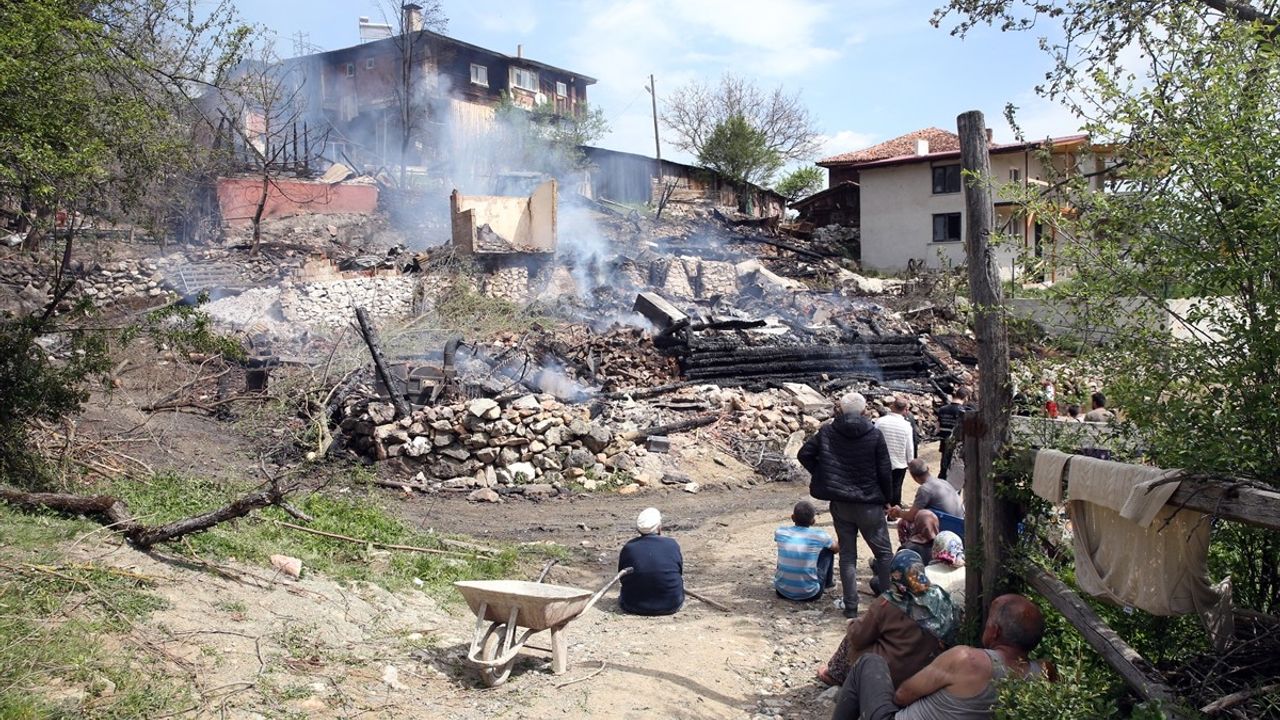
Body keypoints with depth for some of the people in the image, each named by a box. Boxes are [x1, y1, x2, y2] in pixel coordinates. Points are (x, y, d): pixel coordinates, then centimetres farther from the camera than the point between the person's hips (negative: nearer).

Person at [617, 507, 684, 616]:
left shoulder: (628, 547, -9)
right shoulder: (672, 545, -10)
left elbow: (622, 578, 4)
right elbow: (680, 573, 5)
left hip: (633, 607, 1)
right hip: (670, 606, -1)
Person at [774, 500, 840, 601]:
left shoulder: (780, 533, -4)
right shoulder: (819, 536, -9)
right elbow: (837, 549, 15)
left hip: (782, 591, 3)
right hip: (809, 593, -2)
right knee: (828, 549, 16)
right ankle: (828, 582, 37)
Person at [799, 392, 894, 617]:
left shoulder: (827, 432, -4)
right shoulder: (874, 435, -10)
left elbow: (804, 454, -5)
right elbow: (885, 472, -8)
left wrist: (821, 476, 6)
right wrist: (886, 499, 7)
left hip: (840, 504, 2)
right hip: (869, 505, -2)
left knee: (847, 555, 11)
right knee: (883, 552, 14)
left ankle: (850, 605, 12)